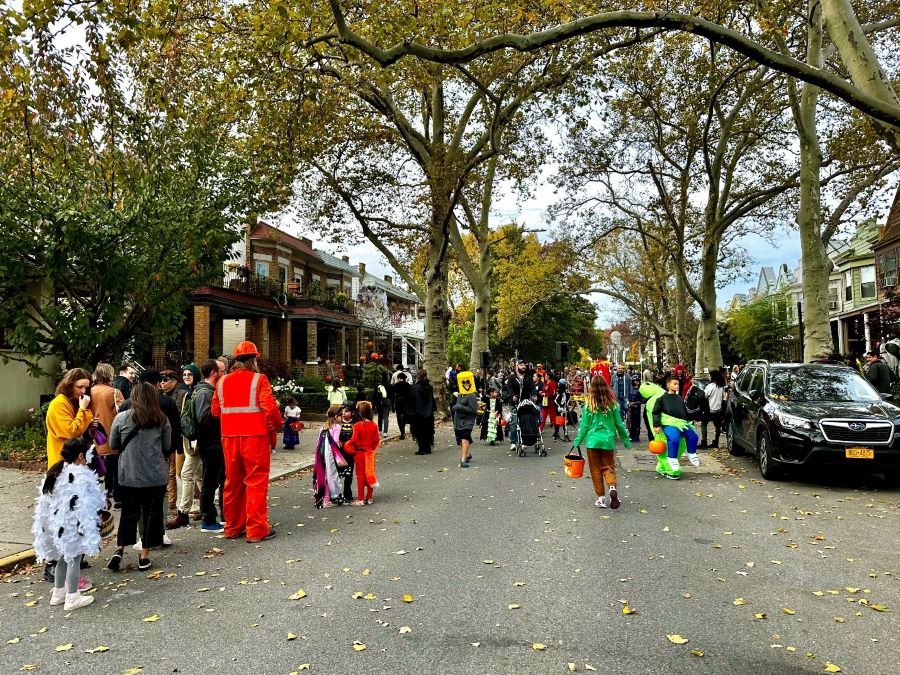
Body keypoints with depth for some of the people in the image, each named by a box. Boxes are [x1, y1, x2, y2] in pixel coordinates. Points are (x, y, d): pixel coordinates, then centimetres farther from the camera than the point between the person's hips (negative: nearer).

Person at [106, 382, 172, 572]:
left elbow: (113, 445, 6)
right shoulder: (162, 420, -4)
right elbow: (167, 447, 4)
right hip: (156, 475, 0)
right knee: (151, 513, 9)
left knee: (128, 513, 16)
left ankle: (119, 549, 6)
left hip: (128, 475, 1)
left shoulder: (121, 418, -4)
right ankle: (144, 556, 14)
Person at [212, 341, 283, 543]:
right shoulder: (258, 379, -8)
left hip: (229, 437, 5)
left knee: (233, 482, 15)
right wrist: (278, 423, 1)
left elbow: (215, 410, 8)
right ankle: (257, 530, 4)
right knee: (256, 482, 1)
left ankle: (233, 527, 25)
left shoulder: (222, 382, 8)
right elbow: (270, 407, -15)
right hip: (254, 437, -5)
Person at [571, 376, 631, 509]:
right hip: (608, 440, 1)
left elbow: (584, 425, -4)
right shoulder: (612, 404, -3)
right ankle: (612, 487, -14)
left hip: (592, 441, -1)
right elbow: (619, 424, 3)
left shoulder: (589, 405, -7)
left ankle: (601, 498, 11)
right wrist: (626, 440, 15)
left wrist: (577, 441, 7)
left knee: (595, 469, 10)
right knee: (609, 467, 13)